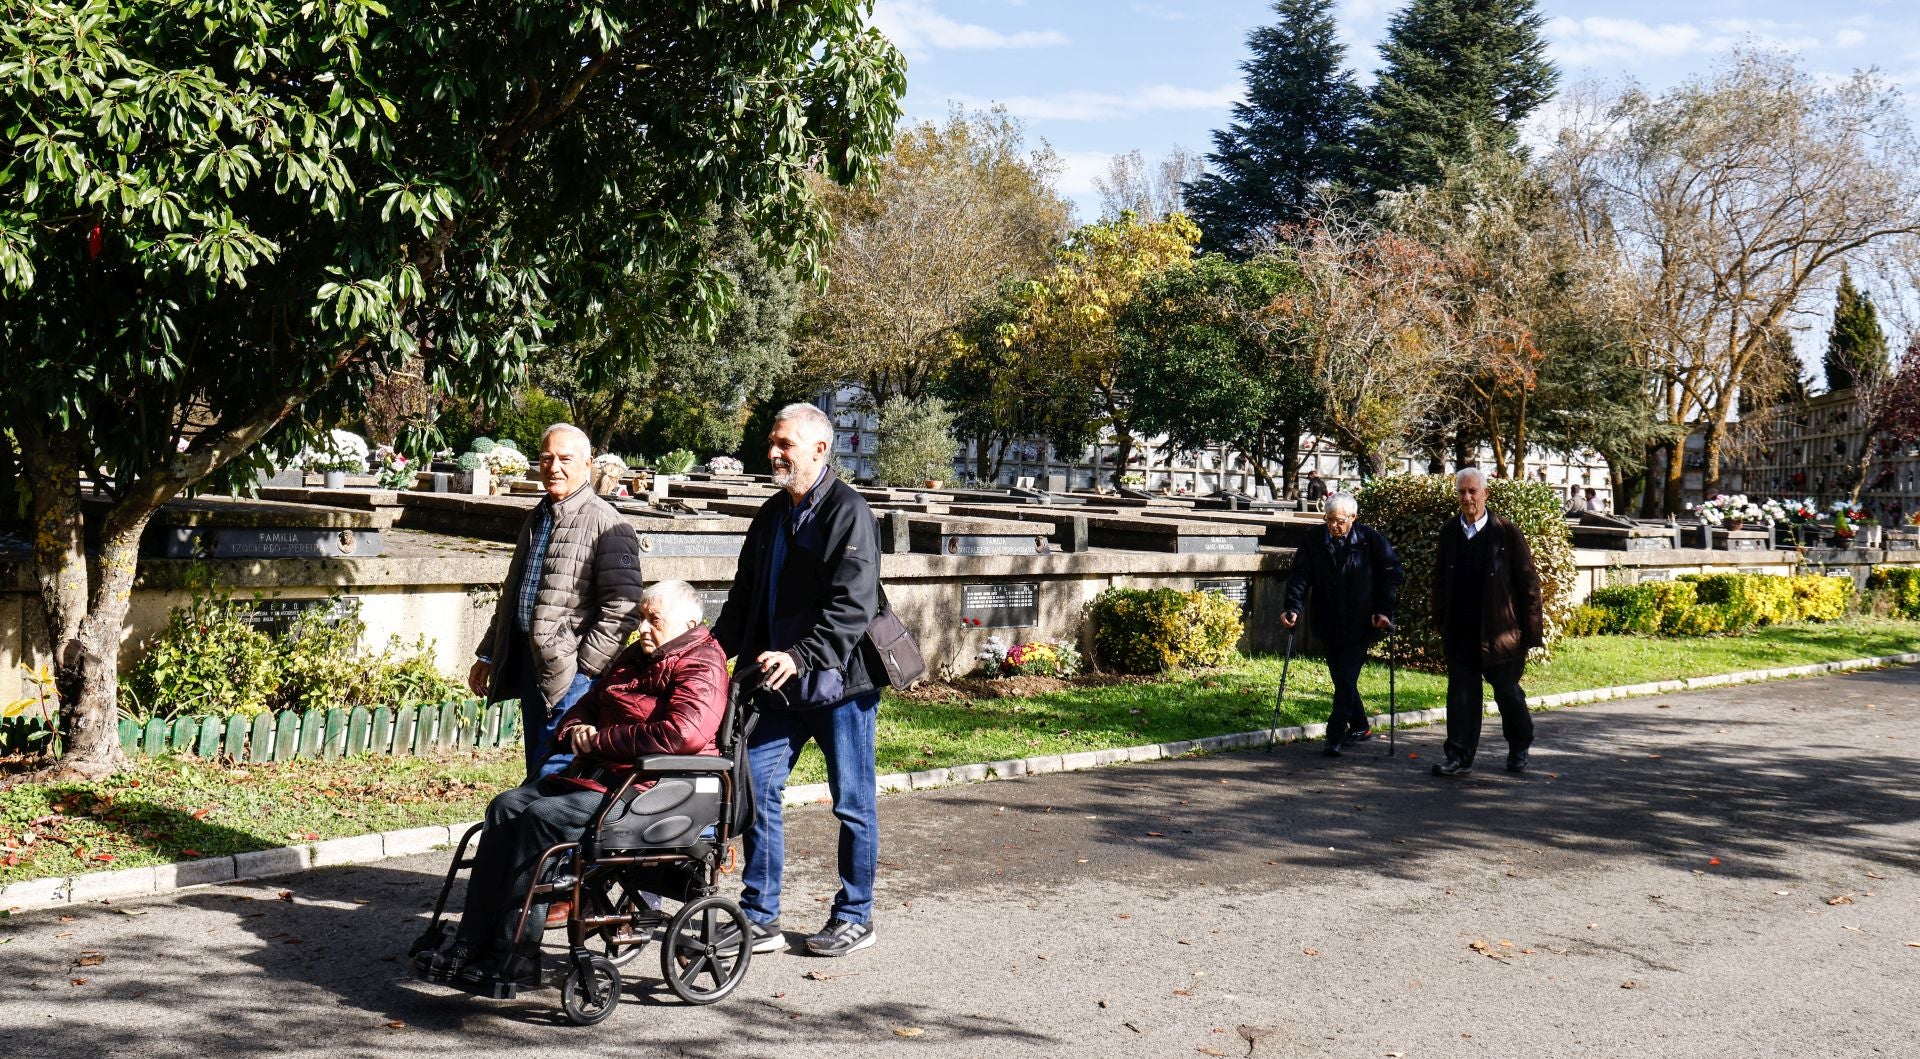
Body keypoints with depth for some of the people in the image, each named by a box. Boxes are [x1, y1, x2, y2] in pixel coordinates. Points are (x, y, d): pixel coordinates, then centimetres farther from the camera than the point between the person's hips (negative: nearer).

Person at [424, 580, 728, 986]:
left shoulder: (701, 668, -12)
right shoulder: (636, 657, 19)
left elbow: (684, 733, -29)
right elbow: (588, 704, 29)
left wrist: (599, 741, -18)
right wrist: (576, 730, 2)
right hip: (599, 773, 10)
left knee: (542, 817, -24)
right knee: (506, 807, -4)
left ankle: (514, 959, -17)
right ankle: (472, 944, -5)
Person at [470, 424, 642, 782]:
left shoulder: (606, 524, -11)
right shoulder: (537, 519, 17)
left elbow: (622, 609, -18)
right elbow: (511, 595, 26)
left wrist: (583, 666, -18)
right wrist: (487, 655, 23)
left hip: (571, 673, -9)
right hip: (528, 661, 9)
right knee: (536, 773, 14)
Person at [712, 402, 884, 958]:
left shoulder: (848, 511, -12)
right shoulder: (772, 514, 13)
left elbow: (853, 605, -21)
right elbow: (745, 595, 18)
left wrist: (800, 656, -29)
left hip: (838, 682, -7)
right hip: (780, 683, 7)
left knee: (852, 802, 4)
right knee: (756, 787, 5)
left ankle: (854, 917, 18)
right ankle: (759, 918, 15)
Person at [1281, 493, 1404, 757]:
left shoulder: (1371, 540, -6)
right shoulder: (1315, 543, 1)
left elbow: (1394, 573, 0)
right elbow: (1299, 576, -1)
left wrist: (1384, 609, -7)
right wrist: (1293, 608, -15)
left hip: (1359, 626, -4)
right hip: (1329, 626, 4)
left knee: (1346, 679, -9)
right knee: (1340, 679, 13)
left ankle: (1335, 737, -7)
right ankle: (1359, 728, 31)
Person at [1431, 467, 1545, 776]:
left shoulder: (1506, 532, -7)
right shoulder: (1449, 532, 5)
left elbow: (1529, 582, -5)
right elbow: (1440, 579, 14)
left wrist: (1530, 631, -8)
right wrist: (1440, 622, 11)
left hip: (1499, 631, -3)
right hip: (1460, 632, 3)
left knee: (1507, 692, 10)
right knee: (1461, 694, 2)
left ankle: (1519, 747, 33)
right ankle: (1459, 756, 8)